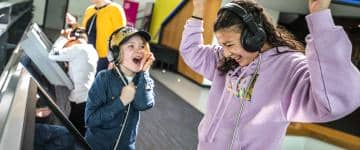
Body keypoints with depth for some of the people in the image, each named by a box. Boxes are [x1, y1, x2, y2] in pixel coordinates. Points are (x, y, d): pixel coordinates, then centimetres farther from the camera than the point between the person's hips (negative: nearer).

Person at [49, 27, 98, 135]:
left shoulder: (78, 49, -13)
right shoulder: (91, 50, 14)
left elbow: (53, 55, -14)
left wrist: (63, 38, -2)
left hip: (80, 101, -9)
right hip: (85, 99, 9)